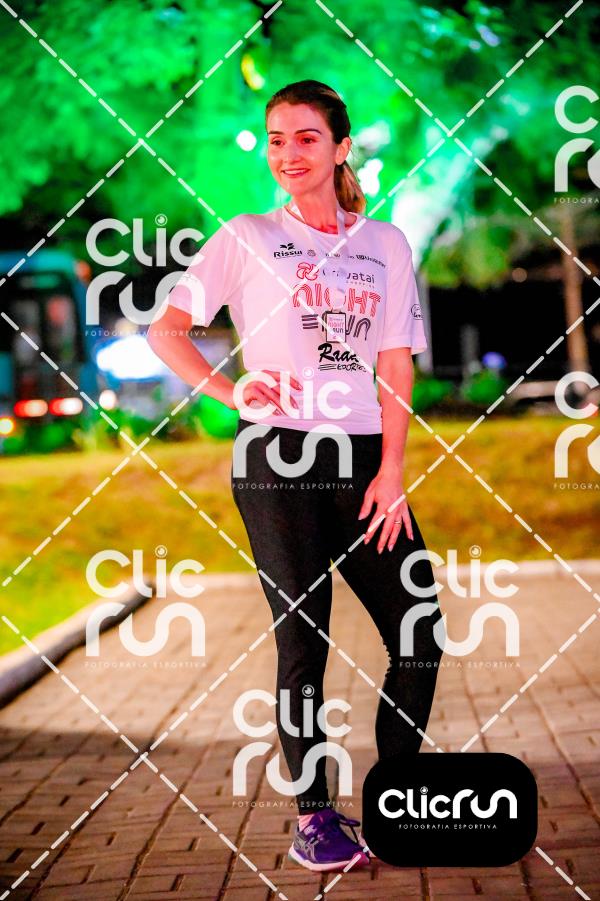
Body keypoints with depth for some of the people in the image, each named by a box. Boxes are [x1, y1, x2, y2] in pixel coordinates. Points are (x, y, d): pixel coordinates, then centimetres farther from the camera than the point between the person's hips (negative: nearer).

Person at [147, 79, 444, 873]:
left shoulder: (386, 244, 12)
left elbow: (397, 368, 7)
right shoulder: (247, 239, 6)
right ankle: (314, 817, 9)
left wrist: (392, 472, -3)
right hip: (277, 457, -3)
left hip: (363, 458, 3)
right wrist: (232, 392, -13)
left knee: (420, 634, 0)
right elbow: (165, 329, 2)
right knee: (303, 638, -1)